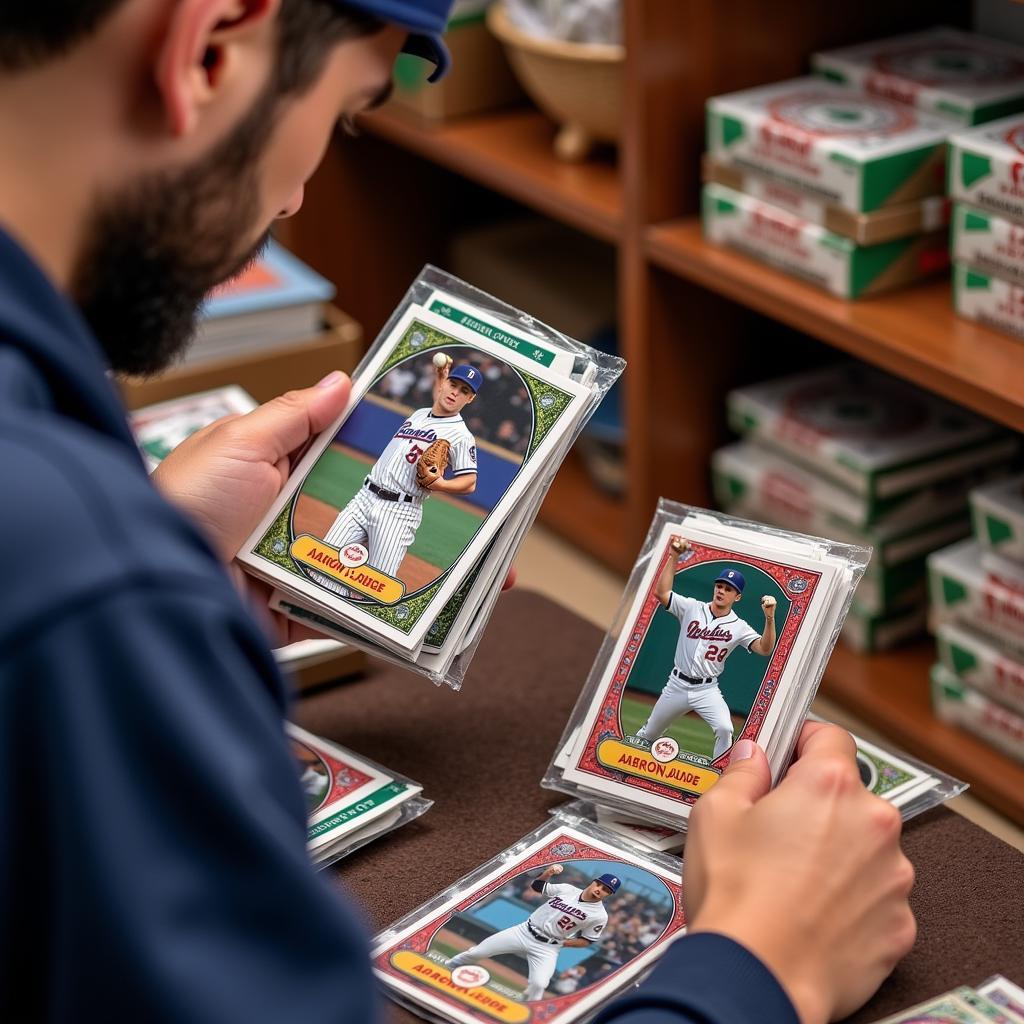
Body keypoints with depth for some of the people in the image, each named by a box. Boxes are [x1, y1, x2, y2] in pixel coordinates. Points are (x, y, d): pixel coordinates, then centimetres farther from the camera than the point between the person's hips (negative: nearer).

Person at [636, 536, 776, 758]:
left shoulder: (739, 627, -6)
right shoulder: (692, 608, -3)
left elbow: (764, 649, -18)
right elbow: (661, 592, -14)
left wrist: (769, 618, -34)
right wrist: (674, 556, -19)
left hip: (707, 690, -1)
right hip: (677, 685, 2)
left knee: (724, 729, -28)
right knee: (648, 733, 15)